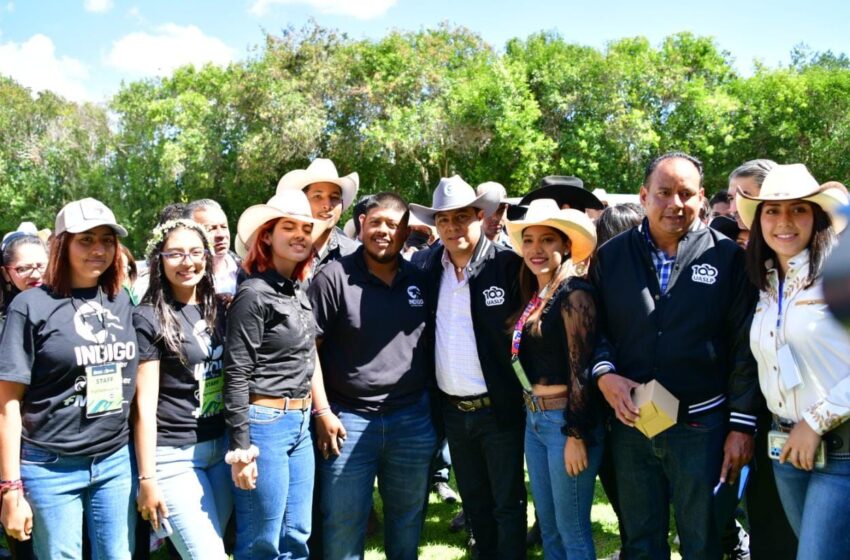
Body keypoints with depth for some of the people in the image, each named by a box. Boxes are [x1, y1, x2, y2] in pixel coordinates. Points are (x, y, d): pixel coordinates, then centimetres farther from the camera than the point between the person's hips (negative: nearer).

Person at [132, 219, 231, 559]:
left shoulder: (217, 309, 9)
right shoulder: (148, 319, -9)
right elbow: (144, 406, -11)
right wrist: (147, 478, -12)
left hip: (221, 447, 6)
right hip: (174, 455, -6)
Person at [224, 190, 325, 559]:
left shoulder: (298, 291, 11)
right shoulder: (254, 294, -13)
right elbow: (236, 375, -16)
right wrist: (241, 447, -18)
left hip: (300, 423, 8)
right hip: (264, 423, -8)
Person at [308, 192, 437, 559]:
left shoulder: (419, 280, 6)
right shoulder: (334, 277, -8)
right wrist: (322, 412, -11)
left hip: (413, 419, 4)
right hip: (348, 419, -3)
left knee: (408, 520, 17)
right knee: (343, 524, 8)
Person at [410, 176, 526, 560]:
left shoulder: (508, 264, -11)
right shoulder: (425, 265, 3)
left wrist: (528, 392, -12)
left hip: (499, 408, -5)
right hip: (453, 410, 5)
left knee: (507, 504, 8)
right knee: (475, 503, 20)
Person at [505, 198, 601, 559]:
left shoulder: (573, 292, -15)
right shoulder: (534, 296, 10)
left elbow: (580, 368, -17)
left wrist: (577, 435, -17)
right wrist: (531, 413, 13)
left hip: (566, 420, -8)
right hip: (534, 419, 8)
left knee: (572, 530, 4)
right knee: (548, 525, 18)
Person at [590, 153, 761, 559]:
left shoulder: (727, 256, -3)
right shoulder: (610, 256, 3)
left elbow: (745, 347, -3)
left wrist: (742, 425, -5)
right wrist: (604, 375, -11)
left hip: (701, 425, -2)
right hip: (630, 423, 2)